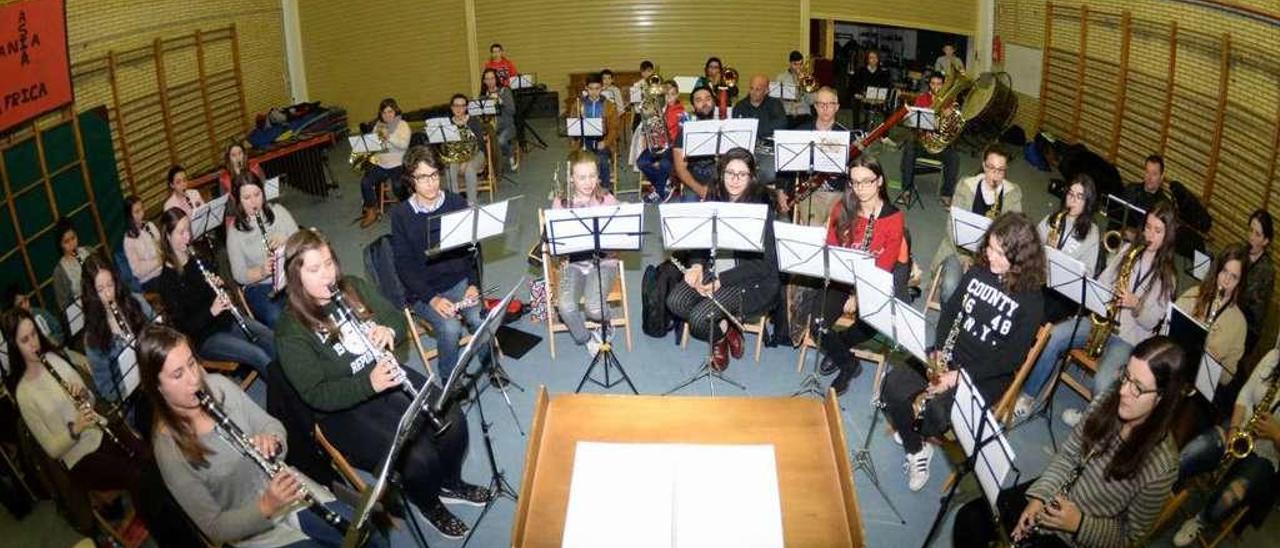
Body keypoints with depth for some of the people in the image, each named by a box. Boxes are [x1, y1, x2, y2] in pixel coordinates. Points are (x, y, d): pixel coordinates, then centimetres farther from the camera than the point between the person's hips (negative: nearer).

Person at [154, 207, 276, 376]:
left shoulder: (198, 258, 5)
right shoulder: (165, 281, -13)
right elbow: (182, 325, -15)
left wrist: (220, 285, -5)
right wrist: (211, 311, -28)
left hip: (228, 318, 6)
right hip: (205, 337, -6)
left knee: (273, 340, -15)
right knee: (259, 356, -24)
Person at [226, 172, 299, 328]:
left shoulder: (277, 211, 7)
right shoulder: (235, 231, 2)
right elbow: (239, 275, -1)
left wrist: (286, 240, -14)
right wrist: (262, 271, -21)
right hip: (260, 287, -2)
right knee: (276, 318, -33)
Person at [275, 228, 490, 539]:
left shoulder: (353, 287, 0)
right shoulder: (291, 332, -16)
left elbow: (398, 318, 9)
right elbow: (316, 395, -20)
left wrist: (389, 330, -16)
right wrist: (369, 383, -34)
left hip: (389, 377, 6)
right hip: (345, 409, -5)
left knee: (452, 423, -14)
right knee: (419, 459, -23)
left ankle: (450, 483, 17)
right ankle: (427, 503, 12)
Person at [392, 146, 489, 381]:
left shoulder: (455, 202, 1)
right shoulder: (401, 214, -6)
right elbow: (404, 266, -8)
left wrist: (474, 284, -9)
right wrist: (432, 299, -19)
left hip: (459, 282, 2)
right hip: (422, 291, -2)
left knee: (482, 319, -24)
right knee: (450, 328, -28)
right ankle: (450, 380, -2)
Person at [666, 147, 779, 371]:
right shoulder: (714, 198, 5)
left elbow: (763, 263, -15)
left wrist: (721, 281, -21)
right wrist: (696, 264, -12)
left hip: (751, 279, -6)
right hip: (713, 268, 6)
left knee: (699, 318, -23)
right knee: (675, 301, -17)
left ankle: (721, 335, 11)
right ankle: (724, 325, 5)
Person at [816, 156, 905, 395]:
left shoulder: (894, 218, -9)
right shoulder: (841, 208, 0)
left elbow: (884, 267, -12)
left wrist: (859, 295, -24)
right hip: (842, 279, 3)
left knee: (869, 325, -30)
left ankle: (836, 346, 5)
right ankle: (848, 364, 6)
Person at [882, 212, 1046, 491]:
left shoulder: (1031, 300, -13)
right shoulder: (978, 272, 2)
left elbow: (1012, 358, -14)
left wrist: (961, 374, -21)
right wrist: (939, 349, -5)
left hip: (988, 375, -5)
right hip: (949, 357, 5)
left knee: (938, 413, -31)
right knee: (893, 385, -19)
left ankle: (917, 429, 8)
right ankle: (917, 450, 4)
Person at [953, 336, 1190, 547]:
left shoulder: (1161, 467, -26)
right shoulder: (1110, 402, -12)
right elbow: (1067, 455, 0)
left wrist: (1079, 524, -25)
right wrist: (1039, 496, -11)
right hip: (1055, 495, 5)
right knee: (969, 519, -4)